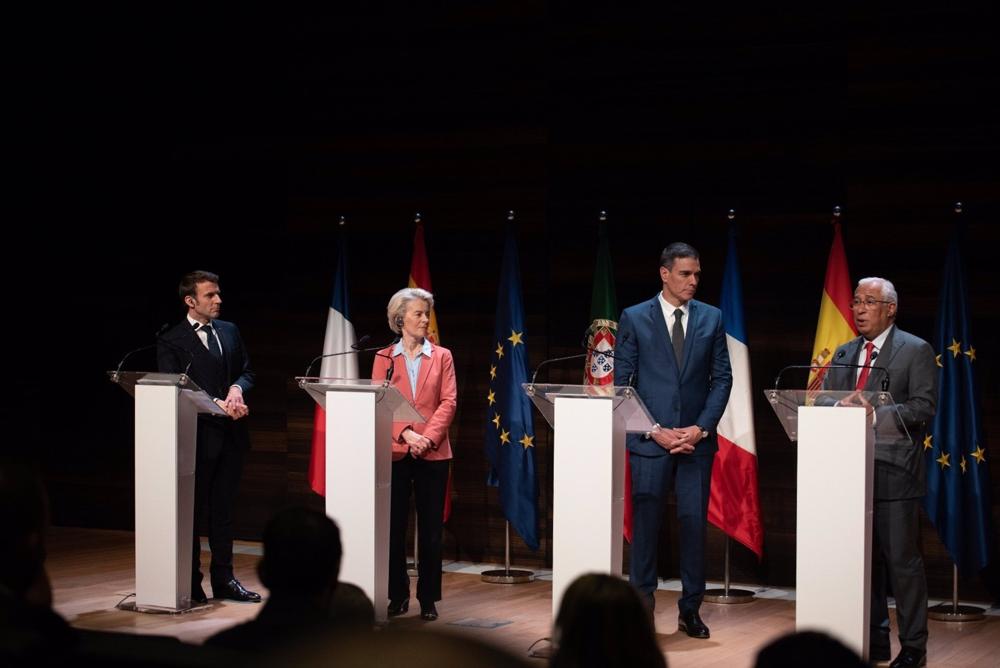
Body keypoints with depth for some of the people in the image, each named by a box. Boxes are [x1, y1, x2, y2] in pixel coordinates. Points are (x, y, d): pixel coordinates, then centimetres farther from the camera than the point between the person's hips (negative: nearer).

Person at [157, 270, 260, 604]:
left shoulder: (230, 332, 13)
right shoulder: (172, 342, -6)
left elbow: (247, 371, 15)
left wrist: (237, 388, -8)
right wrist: (219, 405, -21)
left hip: (231, 434, 6)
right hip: (197, 436, -6)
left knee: (223, 510, 12)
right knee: (192, 511, 2)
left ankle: (223, 579, 19)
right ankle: (191, 585, 8)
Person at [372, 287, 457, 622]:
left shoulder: (441, 356, 8)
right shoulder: (384, 358, 8)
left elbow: (448, 402, 0)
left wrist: (428, 437, -14)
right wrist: (406, 433, -16)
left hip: (432, 452, 0)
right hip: (394, 451, 0)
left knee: (430, 530, 1)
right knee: (393, 527, 2)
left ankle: (428, 599, 8)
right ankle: (398, 595, 13)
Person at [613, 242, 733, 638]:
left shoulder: (711, 318, 8)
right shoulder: (634, 319, 1)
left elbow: (722, 378, 7)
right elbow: (622, 382, 0)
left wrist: (701, 427, -5)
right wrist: (654, 430, -8)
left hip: (696, 439, 2)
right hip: (649, 441, -2)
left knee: (694, 523, 0)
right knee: (645, 526, 0)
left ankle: (690, 611, 8)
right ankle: (642, 610, 8)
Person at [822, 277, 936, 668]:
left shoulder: (916, 351, -1)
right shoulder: (843, 354, 17)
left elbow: (923, 408, -10)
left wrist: (874, 413, -22)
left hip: (893, 472, -6)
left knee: (902, 561, -4)